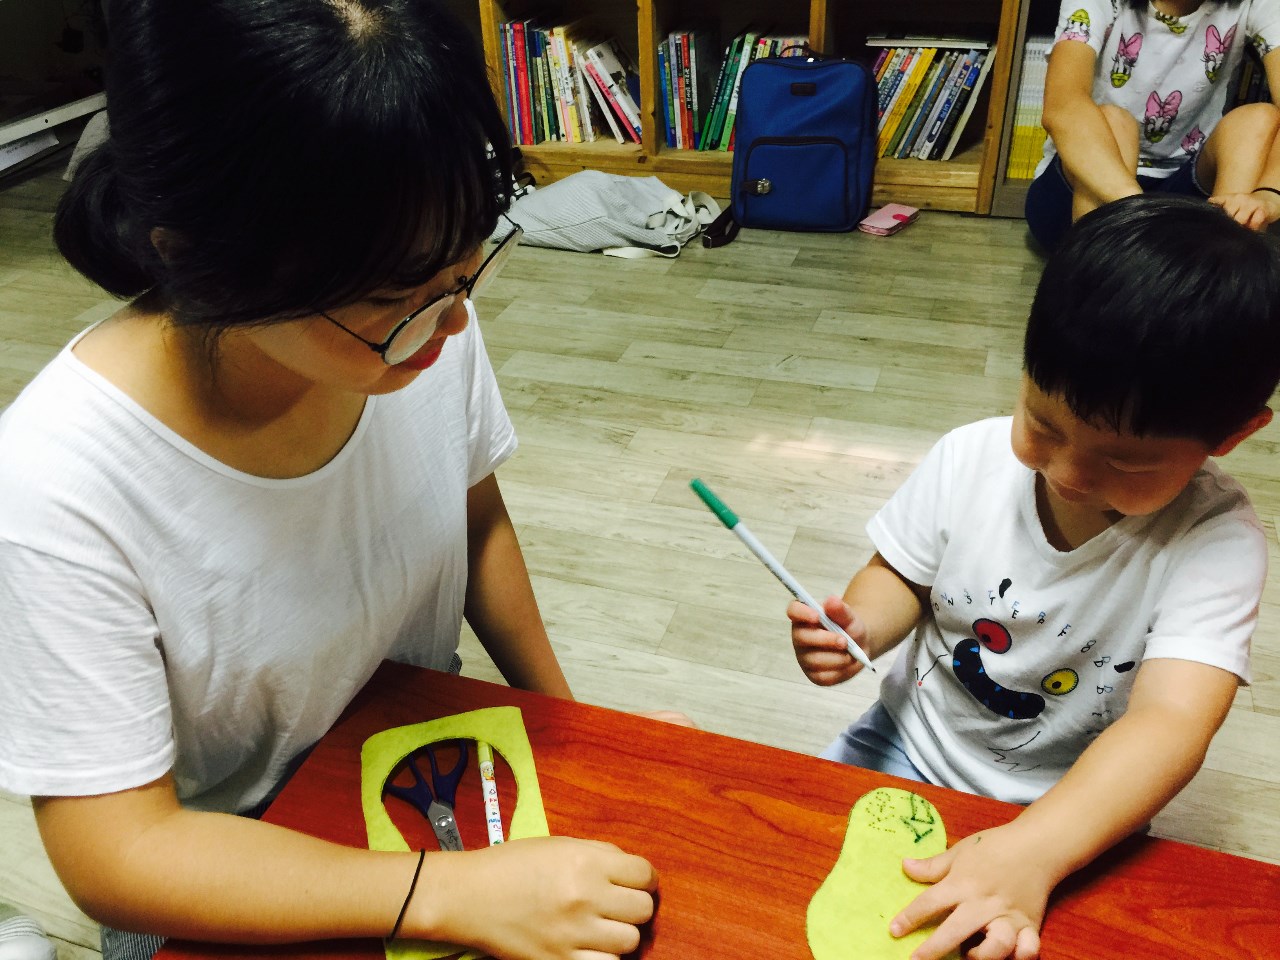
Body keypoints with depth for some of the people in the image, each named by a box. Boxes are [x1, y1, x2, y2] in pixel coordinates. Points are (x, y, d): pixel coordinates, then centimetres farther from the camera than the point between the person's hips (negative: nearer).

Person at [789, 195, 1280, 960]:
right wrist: (859, 626, -26)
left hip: (1075, 817, -1)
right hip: (911, 746, 2)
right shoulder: (970, 460, -17)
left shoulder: (1217, 543, -23)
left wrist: (1031, 853, -49)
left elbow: (1171, 724, -35)